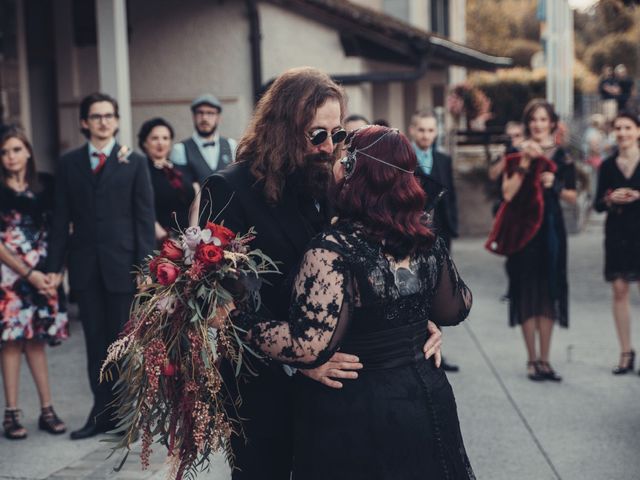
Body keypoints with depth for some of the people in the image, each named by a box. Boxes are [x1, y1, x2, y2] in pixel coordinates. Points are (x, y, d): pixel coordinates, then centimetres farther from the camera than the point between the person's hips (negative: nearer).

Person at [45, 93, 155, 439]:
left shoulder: (134, 162, 3)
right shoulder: (69, 163, 9)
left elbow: (144, 218, -1)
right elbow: (61, 217, 7)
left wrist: (145, 266, -8)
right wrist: (55, 264, 1)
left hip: (122, 264, -2)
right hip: (85, 265, 2)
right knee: (96, 342, 7)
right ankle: (102, 413, 15)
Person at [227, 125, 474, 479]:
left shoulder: (333, 250, -22)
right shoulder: (426, 240, -2)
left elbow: (308, 347, -26)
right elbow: (456, 309, 12)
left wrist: (233, 318, -18)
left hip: (356, 415, -6)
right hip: (426, 397, 6)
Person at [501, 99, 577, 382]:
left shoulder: (562, 157, 7)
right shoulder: (517, 155, 2)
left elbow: (573, 197, 9)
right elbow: (508, 193, -9)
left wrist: (555, 186, -9)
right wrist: (524, 164, -15)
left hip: (551, 230, 2)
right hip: (524, 228, -2)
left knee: (548, 293, 4)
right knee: (527, 293, -1)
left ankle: (544, 360, 11)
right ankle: (532, 359, 7)